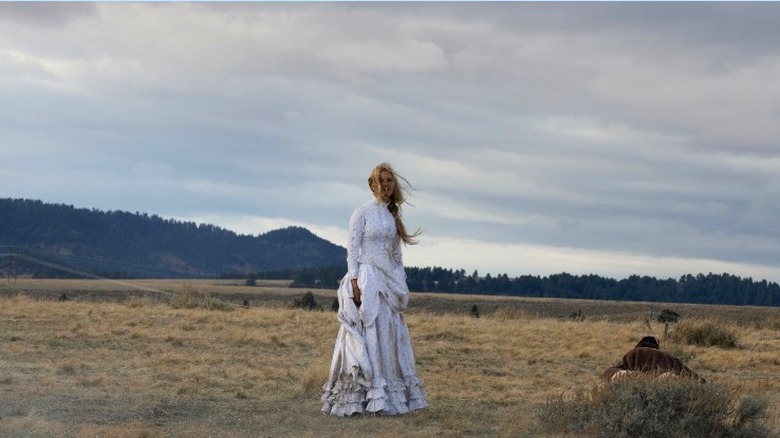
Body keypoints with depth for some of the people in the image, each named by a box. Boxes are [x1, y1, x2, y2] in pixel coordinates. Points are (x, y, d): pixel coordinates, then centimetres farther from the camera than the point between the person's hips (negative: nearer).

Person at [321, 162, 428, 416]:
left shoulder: (393, 217, 15)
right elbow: (352, 248, -8)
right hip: (366, 280, -6)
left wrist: (402, 286, 13)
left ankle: (390, 396, 7)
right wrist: (354, 281, -18)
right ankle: (357, 398, -7)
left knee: (389, 338, 4)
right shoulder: (362, 213, -2)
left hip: (390, 281, 6)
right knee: (366, 336, -8)